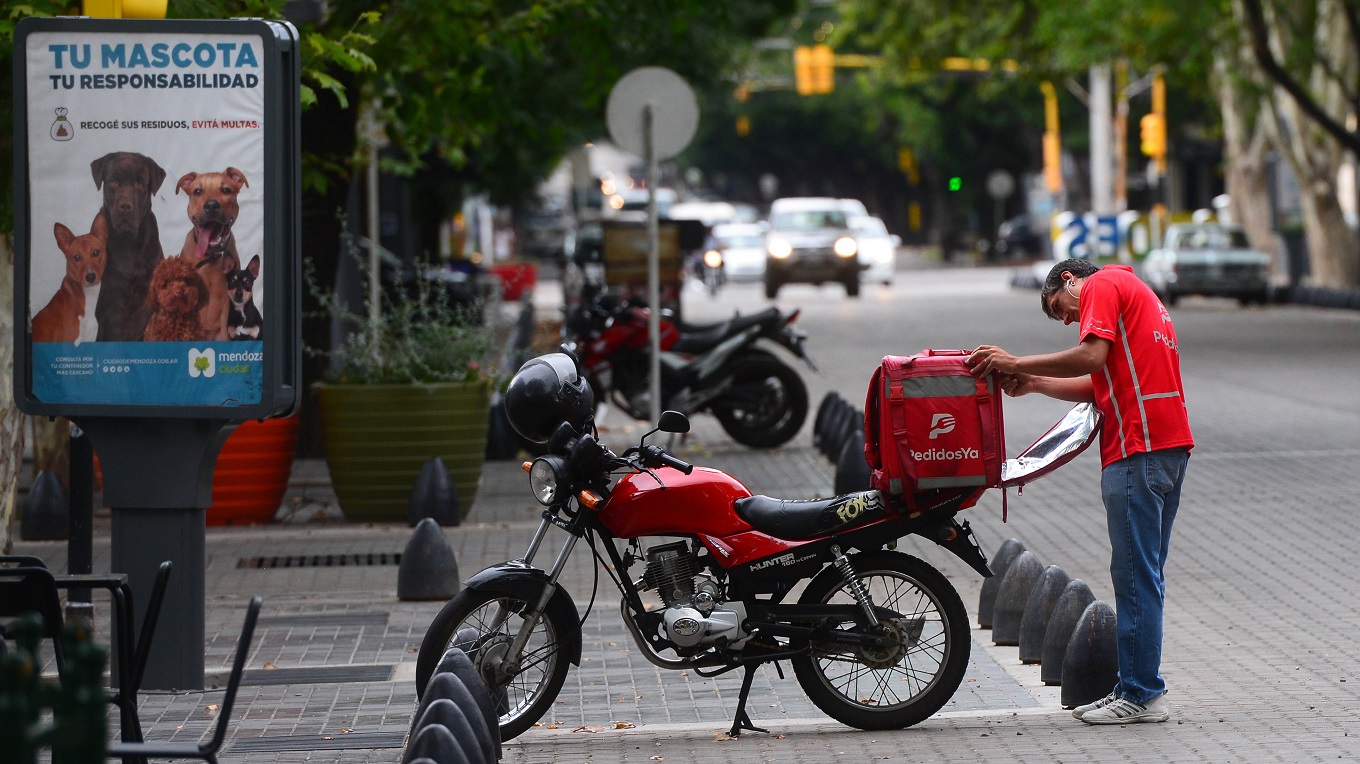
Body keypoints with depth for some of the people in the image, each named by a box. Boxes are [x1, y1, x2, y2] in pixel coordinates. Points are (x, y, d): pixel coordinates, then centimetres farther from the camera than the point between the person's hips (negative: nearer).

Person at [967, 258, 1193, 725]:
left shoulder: (1101, 285, 0)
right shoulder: (1136, 295, 29)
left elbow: (1092, 357, -15)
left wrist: (1017, 363, -8)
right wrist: (1034, 383, 16)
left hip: (1139, 449, -10)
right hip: (1170, 445, 10)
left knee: (1135, 576, -8)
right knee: (1143, 576, 12)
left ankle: (1142, 695, -8)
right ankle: (1134, 686, 14)